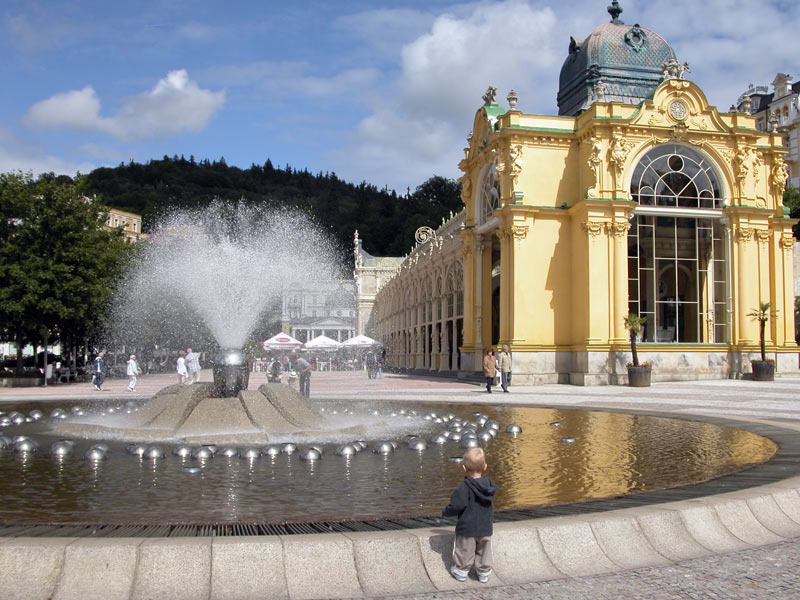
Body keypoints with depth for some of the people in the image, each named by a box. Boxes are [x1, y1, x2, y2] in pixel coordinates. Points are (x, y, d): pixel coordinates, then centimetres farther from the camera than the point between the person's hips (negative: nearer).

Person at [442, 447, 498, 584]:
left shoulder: (463, 488, -22)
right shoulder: (489, 486, -3)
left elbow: (456, 506, -22)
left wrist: (445, 512, -5)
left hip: (467, 528, -5)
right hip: (485, 528, 5)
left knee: (464, 551, 12)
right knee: (483, 551, 19)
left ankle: (461, 571, 25)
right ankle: (484, 572, 28)